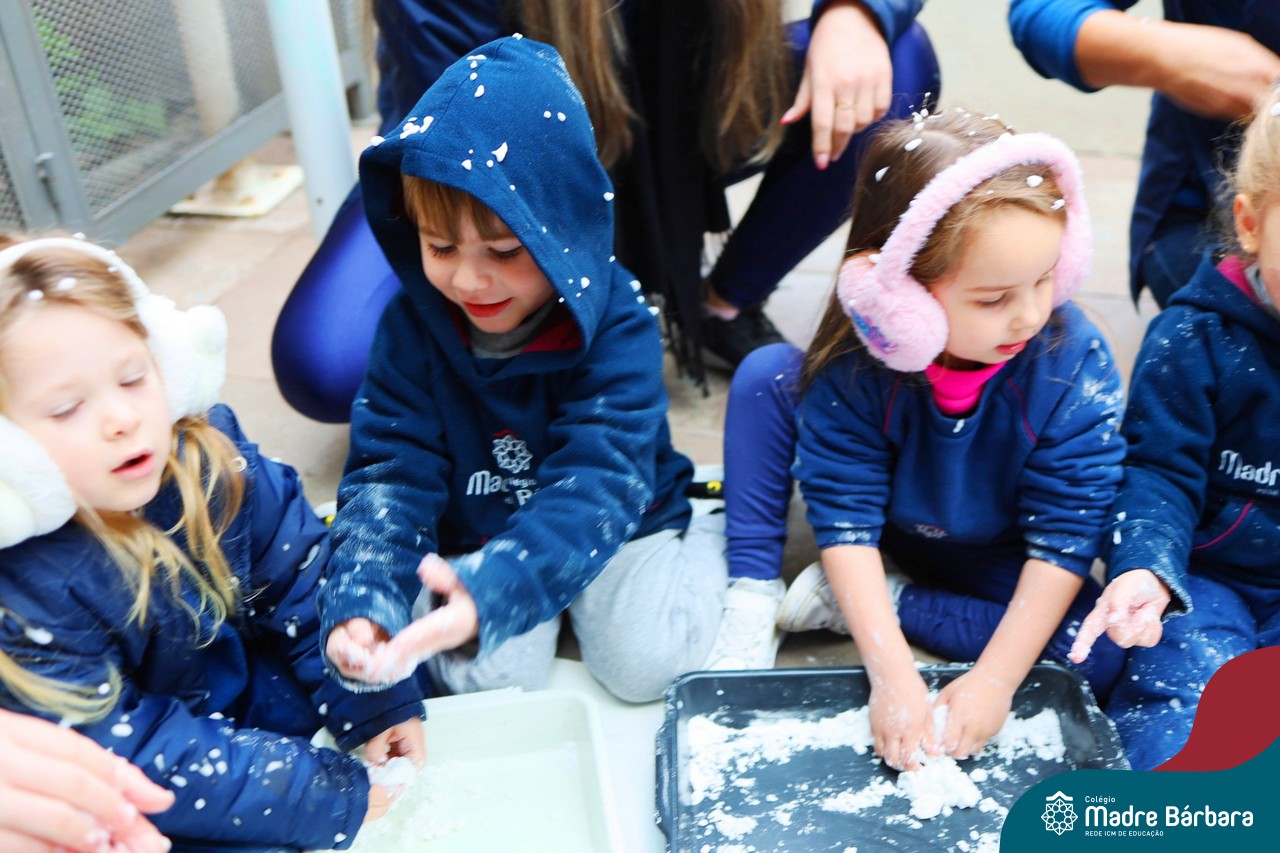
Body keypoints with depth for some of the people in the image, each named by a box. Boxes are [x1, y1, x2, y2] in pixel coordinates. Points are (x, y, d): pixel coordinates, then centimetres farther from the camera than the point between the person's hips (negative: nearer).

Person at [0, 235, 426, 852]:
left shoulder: (209, 453, -18)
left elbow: (303, 579, -6)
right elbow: (132, 756, -26)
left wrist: (377, 703, -12)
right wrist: (328, 798, -27)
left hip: (267, 681, 5)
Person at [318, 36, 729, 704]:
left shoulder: (615, 325, -24)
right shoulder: (412, 325, -14)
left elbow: (597, 488, -34)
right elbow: (388, 473, -16)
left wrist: (491, 594, -51)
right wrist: (362, 602, -36)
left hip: (614, 530, -1)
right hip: (473, 542, 2)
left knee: (645, 664, -18)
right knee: (484, 679, -19)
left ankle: (704, 539, 10)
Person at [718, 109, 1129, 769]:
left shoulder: (1075, 364, -29)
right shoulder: (856, 360, -29)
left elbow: (1063, 538, -24)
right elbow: (845, 517, -25)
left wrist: (995, 679, -29)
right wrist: (893, 674, -33)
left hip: (993, 563, 1)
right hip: (884, 537, 0)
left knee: (1104, 655, -27)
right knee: (766, 374, -18)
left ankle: (853, 605, -17)